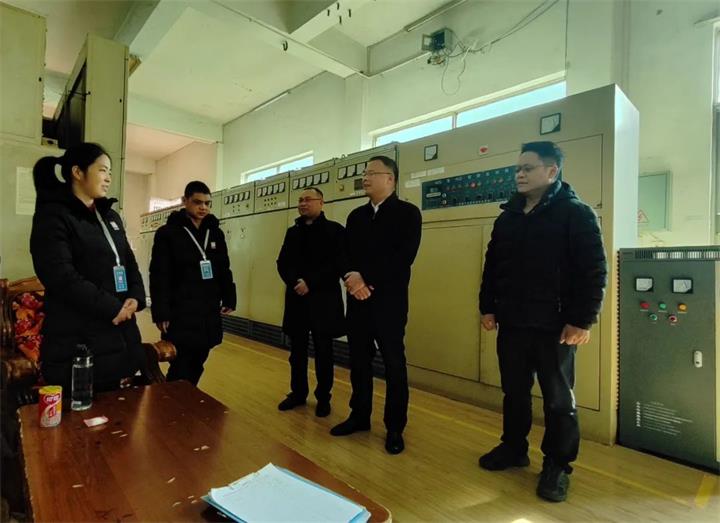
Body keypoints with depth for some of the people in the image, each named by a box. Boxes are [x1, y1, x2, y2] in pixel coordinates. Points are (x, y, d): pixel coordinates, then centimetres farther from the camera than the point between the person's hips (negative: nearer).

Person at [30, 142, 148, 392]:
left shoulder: (111, 216, 16)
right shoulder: (53, 215, -7)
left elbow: (129, 262, 14)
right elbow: (60, 276, -18)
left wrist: (135, 297, -4)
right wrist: (111, 307, -17)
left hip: (118, 331, 7)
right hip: (77, 340, -7)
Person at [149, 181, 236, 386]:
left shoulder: (216, 233, 11)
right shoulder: (168, 233, -4)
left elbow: (224, 270, 14)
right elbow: (159, 276, -8)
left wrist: (229, 299, 10)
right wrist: (161, 312, -12)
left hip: (208, 314, 5)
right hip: (180, 315, -5)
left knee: (196, 367, 13)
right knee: (180, 369, 1)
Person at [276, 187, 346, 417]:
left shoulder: (335, 230, -3)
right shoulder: (292, 232, 12)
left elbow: (338, 264, -12)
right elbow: (282, 262, 7)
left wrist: (310, 283, -17)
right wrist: (294, 282, -12)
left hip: (323, 300, -4)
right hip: (296, 299, 4)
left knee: (323, 352, 6)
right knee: (297, 351, 13)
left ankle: (323, 398, 21)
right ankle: (298, 392, 30)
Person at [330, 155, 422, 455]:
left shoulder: (407, 213, -3)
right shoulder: (356, 216, 15)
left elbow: (403, 256, -15)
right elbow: (345, 254, 10)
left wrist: (365, 279, -17)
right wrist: (352, 278, -11)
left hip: (389, 300, -5)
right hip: (357, 299, 5)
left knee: (394, 364, 5)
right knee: (359, 360, 13)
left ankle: (395, 428, 21)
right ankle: (360, 416, 31)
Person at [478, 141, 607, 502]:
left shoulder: (576, 213, -6)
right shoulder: (508, 216, 11)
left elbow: (594, 271, -10)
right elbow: (492, 266, 14)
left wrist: (583, 320, -14)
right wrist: (488, 307, 10)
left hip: (554, 326, -5)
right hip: (511, 323, 6)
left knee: (558, 399, 10)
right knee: (514, 392, 17)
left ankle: (557, 465, 26)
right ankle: (514, 448, 35)